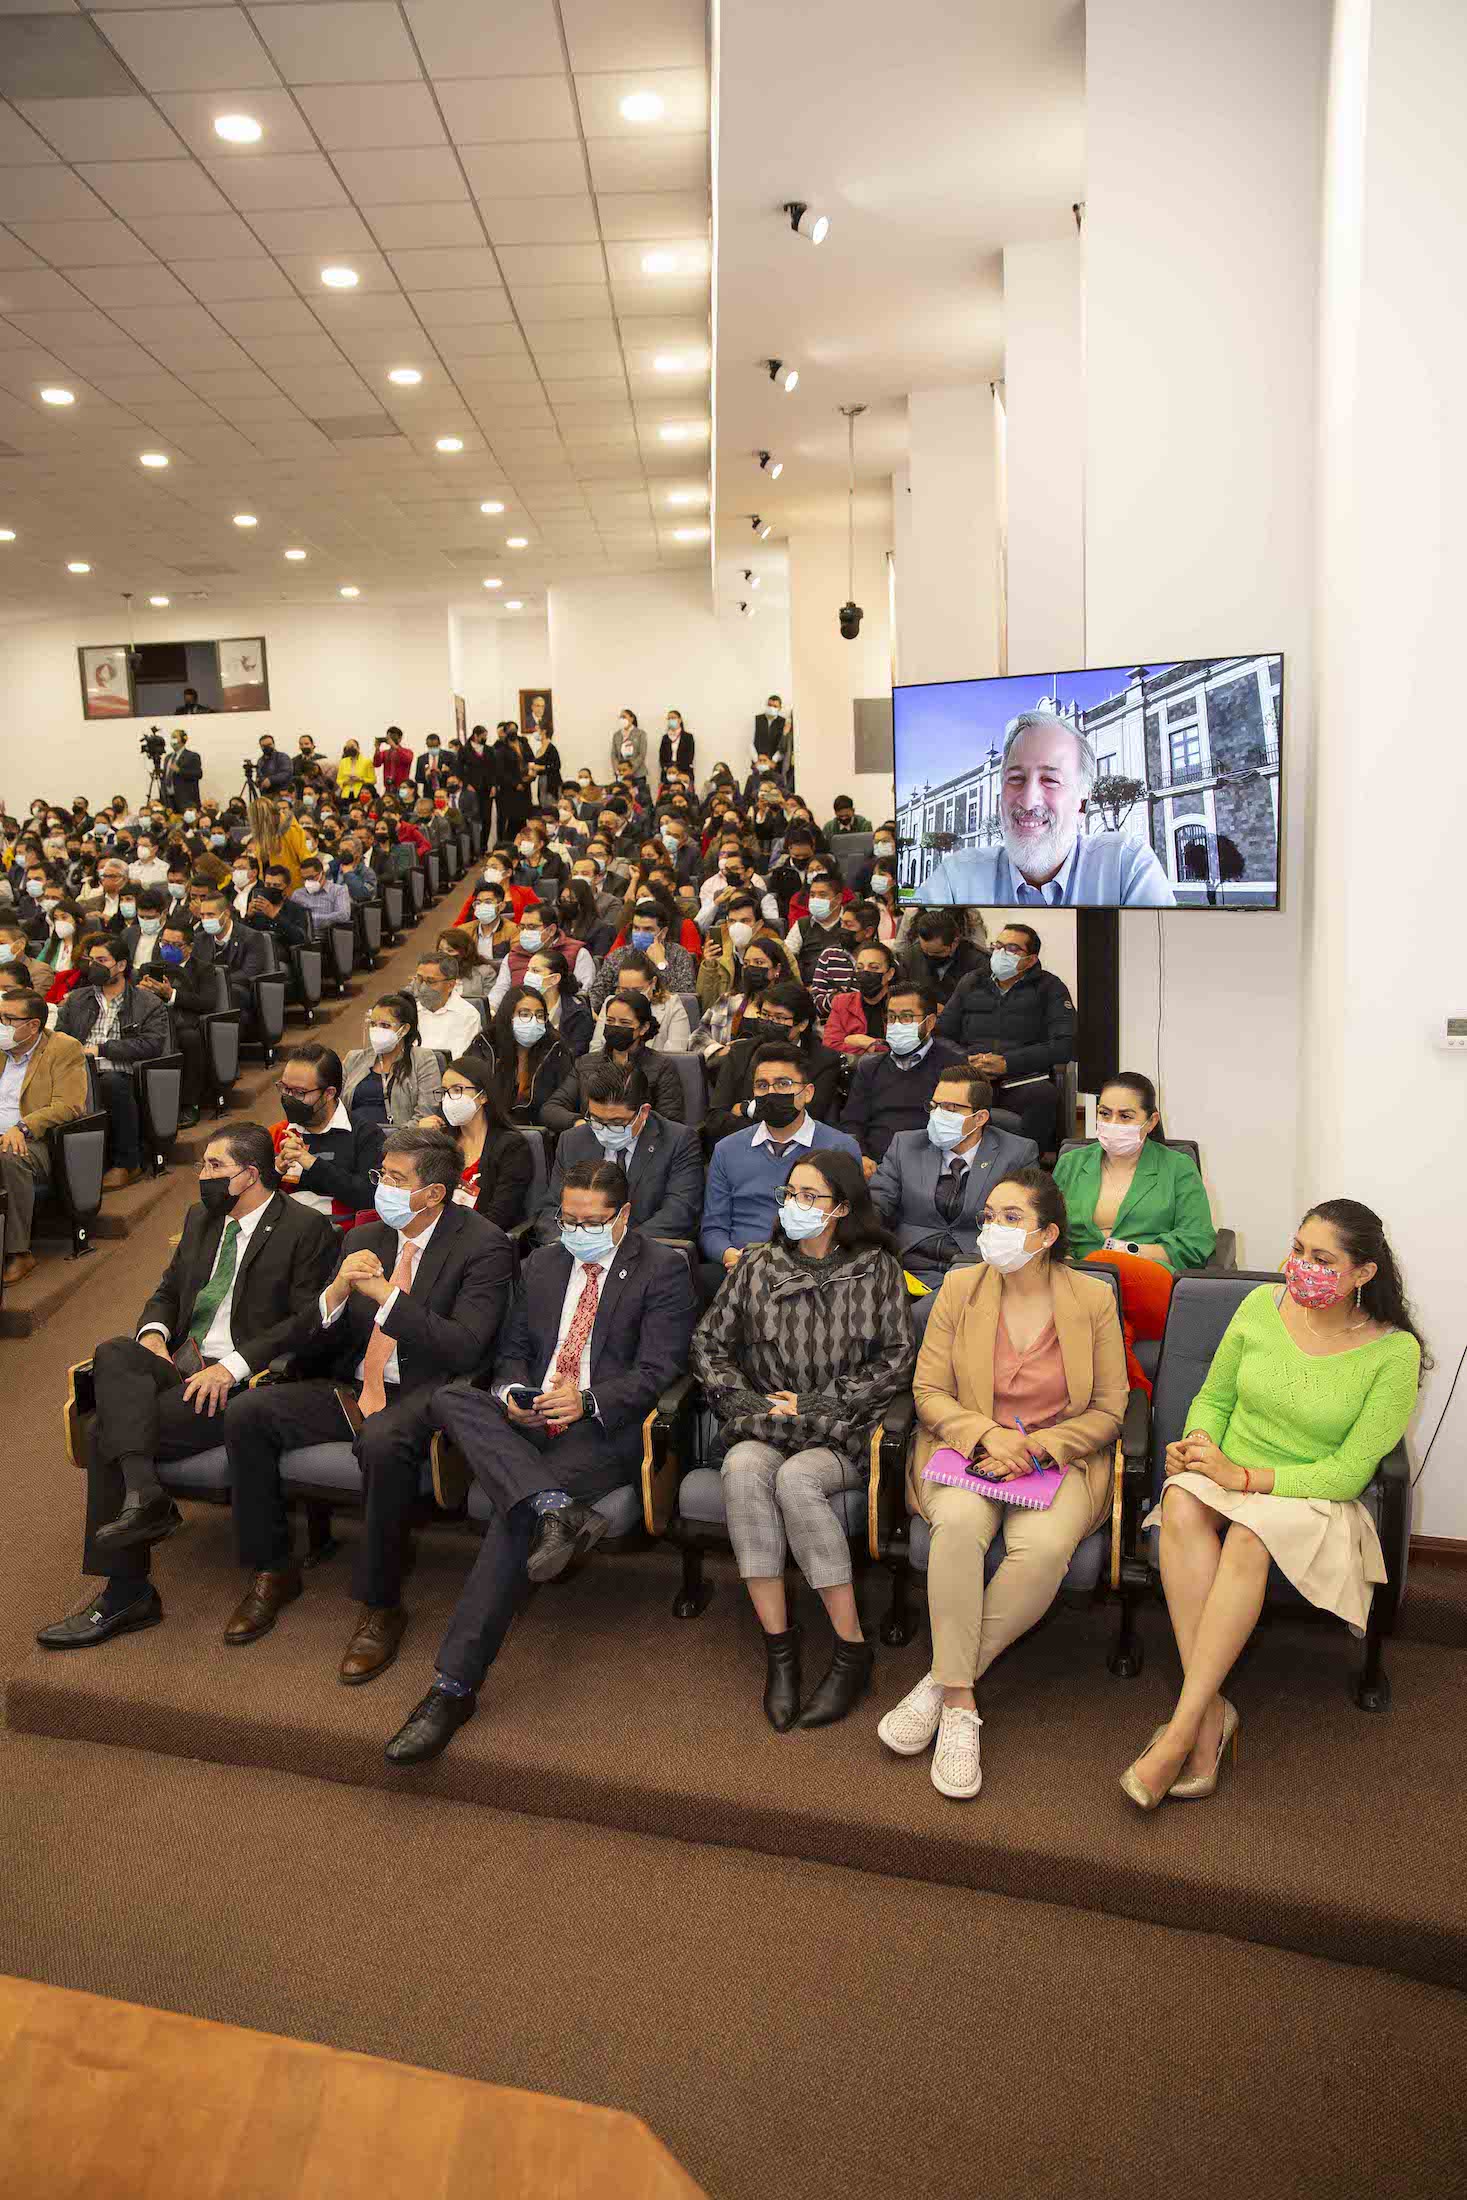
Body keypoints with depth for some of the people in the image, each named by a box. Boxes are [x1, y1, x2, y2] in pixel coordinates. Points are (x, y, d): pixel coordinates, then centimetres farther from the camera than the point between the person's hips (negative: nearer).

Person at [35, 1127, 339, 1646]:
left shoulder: (305, 1229, -5)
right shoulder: (201, 1219, 18)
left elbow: (306, 1322, -11)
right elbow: (167, 1293, 24)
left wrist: (231, 1366, -20)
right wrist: (153, 1334, 0)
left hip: (241, 1379, -7)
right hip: (181, 1364, 7)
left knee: (109, 1432, -21)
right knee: (112, 1353, -25)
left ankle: (126, 1594, -10)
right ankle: (143, 1494, -32)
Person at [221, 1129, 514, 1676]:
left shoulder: (483, 1246, -8)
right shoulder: (363, 1240, 10)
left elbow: (464, 1348, -20)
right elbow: (304, 1345, 10)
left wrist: (385, 1294, -23)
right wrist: (336, 1293, -12)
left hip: (424, 1395, -6)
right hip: (352, 1389, 7)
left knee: (384, 1442, -37)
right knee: (247, 1414, -12)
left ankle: (380, 1606, -18)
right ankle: (272, 1572, 5)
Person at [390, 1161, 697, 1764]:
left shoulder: (663, 1269, 2)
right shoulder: (541, 1265, 20)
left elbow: (658, 1370, -6)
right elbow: (512, 1350, 21)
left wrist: (588, 1401, -21)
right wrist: (512, 1393, -3)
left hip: (604, 1428, -6)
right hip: (527, 1421, 6)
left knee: (514, 1515, -28)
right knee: (451, 1397, -24)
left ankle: (454, 1687, -24)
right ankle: (556, 1510, -39)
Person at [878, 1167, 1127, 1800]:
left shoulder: (1093, 1299, 1)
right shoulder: (960, 1289, 3)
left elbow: (1108, 1411, 4)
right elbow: (929, 1392, 4)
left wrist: (1035, 1446, -12)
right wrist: (986, 1434, -14)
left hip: (1059, 1458, 0)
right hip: (968, 1449, 1)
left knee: (1044, 1546, -33)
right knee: (959, 1522, -34)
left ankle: (941, 1681, -16)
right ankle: (959, 1704, -23)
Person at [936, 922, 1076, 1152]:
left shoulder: (1049, 987, 12)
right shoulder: (971, 984, 23)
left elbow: (1065, 1045, -1)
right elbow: (940, 1034, 20)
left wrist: (1006, 1063, -9)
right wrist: (967, 1061, -3)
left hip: (1023, 1079, -2)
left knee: (1043, 1095, -38)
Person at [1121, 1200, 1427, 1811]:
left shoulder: (1393, 1351, -10)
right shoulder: (1262, 1304, 0)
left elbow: (1350, 1472, -12)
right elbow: (1213, 1398, 12)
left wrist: (1242, 1476, -21)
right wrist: (1199, 1447, -11)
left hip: (1315, 1499, -3)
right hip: (1226, 1480, 3)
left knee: (1250, 1537, -37)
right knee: (1181, 1504, -33)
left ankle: (1181, 1731, -32)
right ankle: (1211, 1707, -31)